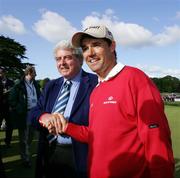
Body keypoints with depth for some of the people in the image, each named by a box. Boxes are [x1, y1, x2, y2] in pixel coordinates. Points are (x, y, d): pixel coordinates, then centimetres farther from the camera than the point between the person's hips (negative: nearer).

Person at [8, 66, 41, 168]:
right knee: (24, 138, 6)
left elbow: (39, 97, 17)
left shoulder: (36, 84, 10)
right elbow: (12, 100, -7)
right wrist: (19, 111, -11)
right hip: (24, 115, -5)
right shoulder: (19, 84, -7)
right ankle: (26, 159, 16)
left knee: (30, 137, 16)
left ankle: (27, 155, 33)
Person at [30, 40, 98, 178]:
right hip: (49, 154, 6)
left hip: (79, 156, -5)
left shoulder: (94, 83, -9)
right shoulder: (51, 86, 12)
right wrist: (44, 116, -14)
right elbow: (34, 113, 8)